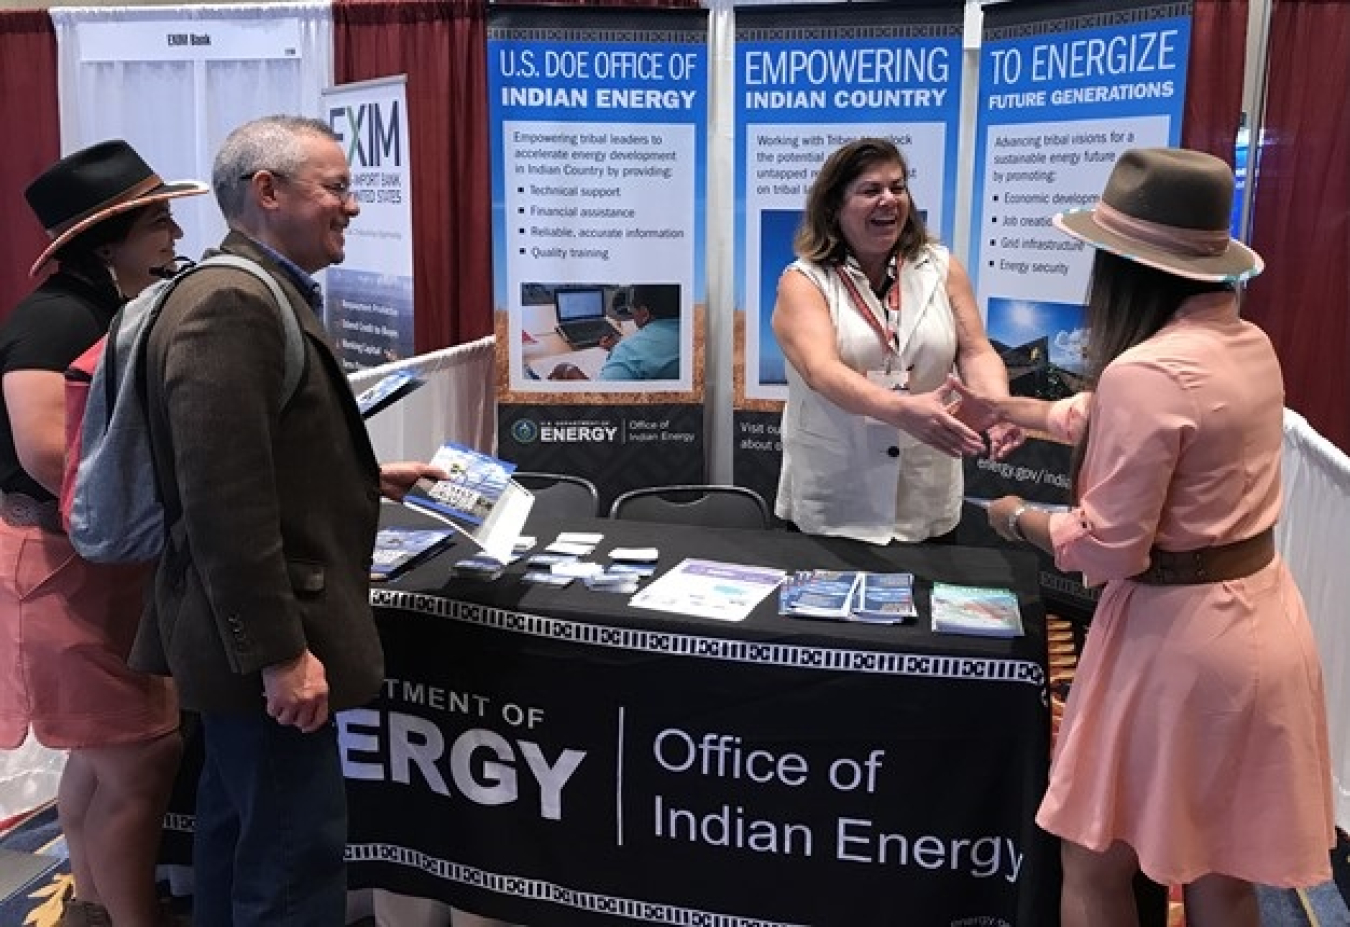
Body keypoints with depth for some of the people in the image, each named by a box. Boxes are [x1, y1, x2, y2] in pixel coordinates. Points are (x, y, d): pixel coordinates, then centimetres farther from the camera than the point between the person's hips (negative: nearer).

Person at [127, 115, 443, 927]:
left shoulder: (261, 294, 13)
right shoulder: (230, 305, -20)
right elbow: (225, 499, -26)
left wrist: (366, 478, 18)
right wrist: (281, 652, -24)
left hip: (252, 633, 11)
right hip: (265, 641, -11)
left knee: (242, 840, 22)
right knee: (297, 859, 1)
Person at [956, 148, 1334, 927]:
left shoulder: (1148, 370, -23)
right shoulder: (1249, 344, 4)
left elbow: (1107, 549, -20)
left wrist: (1020, 519, -2)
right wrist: (1012, 409, 29)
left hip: (1178, 634, -8)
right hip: (1261, 615, 9)